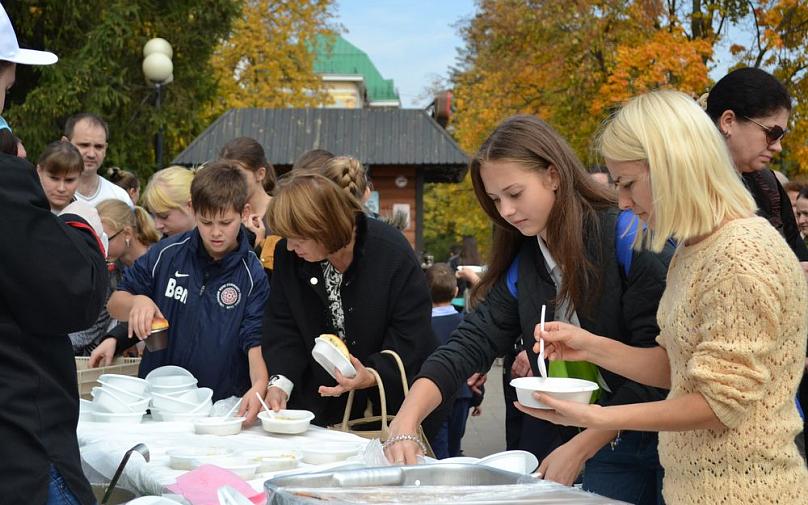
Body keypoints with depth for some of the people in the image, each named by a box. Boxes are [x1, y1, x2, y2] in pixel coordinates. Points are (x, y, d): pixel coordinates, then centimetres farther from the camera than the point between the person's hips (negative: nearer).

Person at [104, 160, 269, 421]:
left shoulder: (253, 275, -3)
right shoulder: (166, 254, 4)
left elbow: (256, 341, -6)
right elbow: (115, 304, 12)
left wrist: (259, 385, -26)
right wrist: (137, 302, -11)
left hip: (222, 405, -2)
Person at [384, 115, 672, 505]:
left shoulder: (630, 239, -14)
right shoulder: (519, 262, 6)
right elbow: (470, 344, -4)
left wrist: (581, 448, -18)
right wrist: (405, 422, -19)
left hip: (638, 444, -5)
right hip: (556, 449, 6)